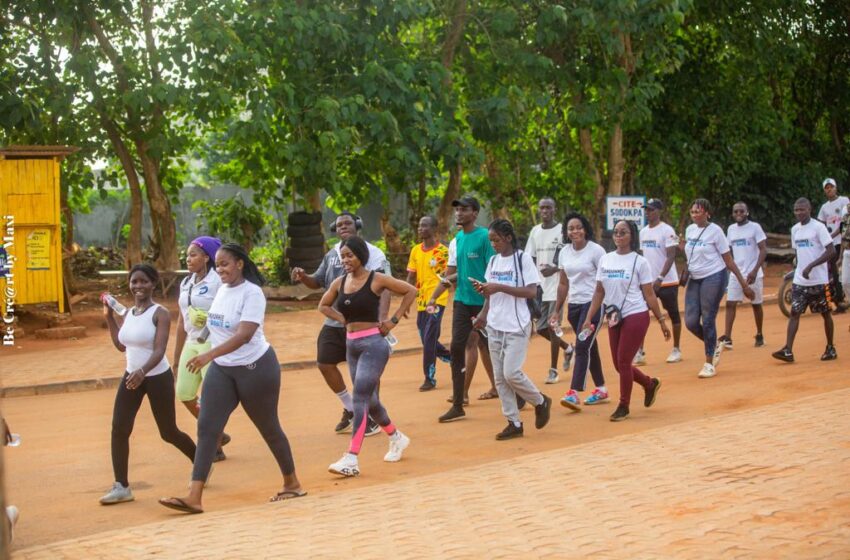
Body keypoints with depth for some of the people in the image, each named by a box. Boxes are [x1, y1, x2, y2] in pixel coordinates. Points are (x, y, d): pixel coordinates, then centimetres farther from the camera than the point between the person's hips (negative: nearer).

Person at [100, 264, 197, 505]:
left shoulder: (160, 313, -15)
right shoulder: (128, 312, 6)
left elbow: (159, 350, -26)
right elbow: (121, 345, 17)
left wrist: (143, 371, -43)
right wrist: (109, 317, 9)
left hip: (158, 377, -6)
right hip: (131, 376, 6)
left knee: (169, 433, 5)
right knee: (119, 429, -6)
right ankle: (121, 487, -1)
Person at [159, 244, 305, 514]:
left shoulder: (251, 293, -17)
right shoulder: (222, 290, 6)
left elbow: (244, 334, -28)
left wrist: (210, 355, -37)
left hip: (255, 367, -7)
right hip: (221, 369, 7)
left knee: (269, 428, 7)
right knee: (207, 428, -6)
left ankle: (292, 484, 28)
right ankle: (194, 497, -9)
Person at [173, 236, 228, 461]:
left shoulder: (217, 282, -11)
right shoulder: (186, 283, 11)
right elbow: (181, 321, 15)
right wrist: (177, 357, 17)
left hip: (213, 344, -8)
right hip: (192, 343, 8)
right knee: (184, 394, 7)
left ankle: (215, 448, 14)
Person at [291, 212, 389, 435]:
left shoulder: (371, 253, -10)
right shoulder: (332, 255, 10)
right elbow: (317, 282, 19)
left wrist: (382, 316, -33)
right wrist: (303, 277, -4)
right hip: (334, 322, 7)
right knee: (325, 363, 10)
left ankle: (373, 418, 17)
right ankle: (351, 409, 29)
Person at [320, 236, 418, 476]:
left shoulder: (376, 280, -9)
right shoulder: (339, 283, 6)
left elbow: (411, 291, -5)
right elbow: (323, 306, 21)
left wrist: (394, 320, -8)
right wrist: (344, 319, 5)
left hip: (373, 344, -7)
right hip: (352, 345, 7)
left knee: (360, 398, -14)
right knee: (369, 400, 16)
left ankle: (351, 459, -16)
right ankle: (397, 438, 39)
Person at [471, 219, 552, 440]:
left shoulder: (523, 258, -8)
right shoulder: (493, 261, 11)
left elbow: (532, 292, -16)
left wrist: (500, 287, -20)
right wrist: (484, 313, 2)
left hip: (517, 326, -6)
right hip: (495, 326, 7)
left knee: (511, 373, -13)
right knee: (500, 377, 4)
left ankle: (541, 402, 14)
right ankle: (514, 423, 12)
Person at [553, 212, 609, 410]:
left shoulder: (596, 251, -9)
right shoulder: (564, 252, 8)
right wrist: (557, 310, 15)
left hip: (593, 304, -6)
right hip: (574, 305, 6)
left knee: (582, 347, -13)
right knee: (589, 347, 14)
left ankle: (574, 394, -16)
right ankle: (601, 389, 26)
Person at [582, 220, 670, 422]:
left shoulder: (639, 261, -5)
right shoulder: (605, 260, 6)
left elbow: (649, 295, -2)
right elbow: (599, 292, 10)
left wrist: (661, 321, -3)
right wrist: (589, 318, 4)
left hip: (636, 316, -5)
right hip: (614, 319, 5)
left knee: (623, 361, -5)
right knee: (619, 364, 8)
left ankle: (624, 406, 11)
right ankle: (650, 384, 34)